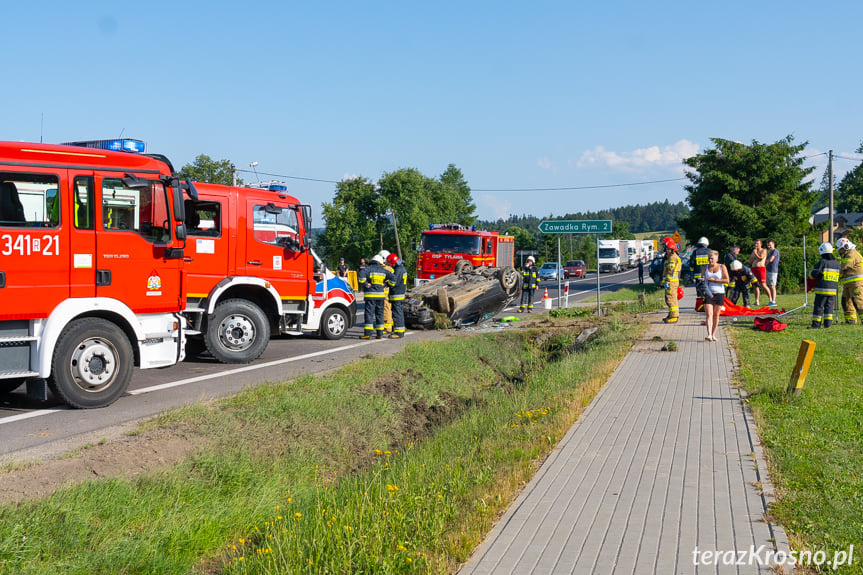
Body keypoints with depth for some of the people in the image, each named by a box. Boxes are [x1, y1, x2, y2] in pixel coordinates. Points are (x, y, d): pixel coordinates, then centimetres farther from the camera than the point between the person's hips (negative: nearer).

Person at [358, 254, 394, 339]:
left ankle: (368, 333, -10)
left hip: (370, 295, -4)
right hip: (380, 295, 4)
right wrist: (386, 284, 7)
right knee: (379, 314, 12)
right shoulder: (383, 270, 9)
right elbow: (393, 278, 2)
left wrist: (365, 284, -9)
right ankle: (379, 333, 12)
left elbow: (362, 275, -20)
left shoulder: (369, 269, -2)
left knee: (369, 314, -4)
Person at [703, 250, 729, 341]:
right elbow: (703, 280, 20)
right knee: (709, 314, -12)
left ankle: (713, 335, 12)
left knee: (716, 315, 4)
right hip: (708, 293, 1)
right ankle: (709, 335, -21)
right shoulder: (706, 268, 10)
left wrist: (714, 280, -11)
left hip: (719, 293, -1)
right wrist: (704, 286, -3)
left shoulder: (722, 267, 1)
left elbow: (727, 280, -7)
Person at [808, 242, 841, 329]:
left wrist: (810, 273, 9)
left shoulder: (823, 262, -10)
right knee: (829, 306, 12)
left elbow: (814, 274, -13)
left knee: (818, 306, 0)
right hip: (833, 289, 5)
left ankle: (816, 324, 0)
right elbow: (838, 276, 17)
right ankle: (828, 322, 9)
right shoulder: (836, 263, 9)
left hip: (822, 289, -5)